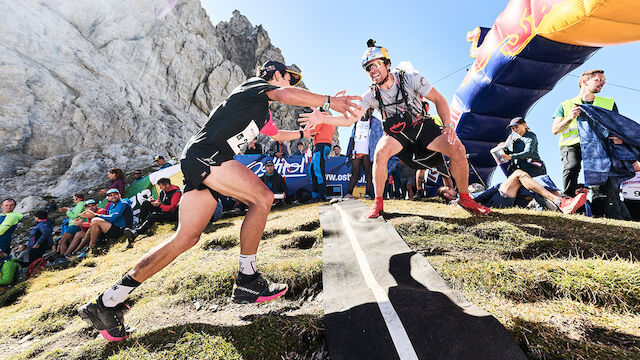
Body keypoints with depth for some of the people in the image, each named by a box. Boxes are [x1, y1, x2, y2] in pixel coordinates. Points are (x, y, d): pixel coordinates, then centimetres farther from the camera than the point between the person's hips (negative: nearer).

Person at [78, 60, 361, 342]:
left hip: (199, 164, 9)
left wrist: (303, 133, 44)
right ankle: (246, 281, -9)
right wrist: (329, 101, -18)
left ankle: (107, 302, 15)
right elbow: (287, 95, -16)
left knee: (186, 238, 4)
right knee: (262, 198, -19)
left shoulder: (263, 114, 30)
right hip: (205, 153, -9)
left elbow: (277, 134, 46)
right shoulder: (255, 85, 5)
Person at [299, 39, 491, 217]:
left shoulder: (410, 78, -12)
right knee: (380, 152, -33)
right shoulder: (371, 95, -9)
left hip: (423, 127, 0)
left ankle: (465, 198, 0)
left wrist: (448, 125, -23)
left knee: (457, 148, -23)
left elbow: (439, 99, -7)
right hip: (396, 133, 0)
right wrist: (322, 118, -29)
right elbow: (349, 119, -14)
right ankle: (378, 203, -17)